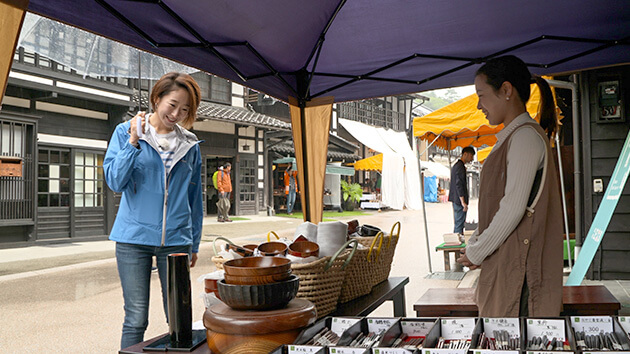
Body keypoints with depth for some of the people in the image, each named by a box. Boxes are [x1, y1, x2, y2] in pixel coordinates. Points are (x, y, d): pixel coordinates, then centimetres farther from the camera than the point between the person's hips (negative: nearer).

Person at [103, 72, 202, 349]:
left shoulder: (190, 144, 8)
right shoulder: (126, 132, 4)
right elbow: (115, 182, -5)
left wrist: (194, 244, 13)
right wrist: (133, 142, -13)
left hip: (176, 240, 2)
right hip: (134, 238, -2)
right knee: (136, 319, 1)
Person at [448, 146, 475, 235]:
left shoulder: (456, 165, 18)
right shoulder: (460, 167, -14)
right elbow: (459, 185, -20)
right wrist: (463, 202, -21)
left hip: (455, 199, 10)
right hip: (459, 199, -10)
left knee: (458, 223, 13)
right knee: (459, 223, -8)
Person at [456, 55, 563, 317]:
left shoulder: (526, 136, -12)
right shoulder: (511, 138, 19)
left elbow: (513, 208, -19)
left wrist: (476, 253, -10)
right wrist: (474, 243, 10)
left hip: (519, 258, -9)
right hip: (504, 261, 9)